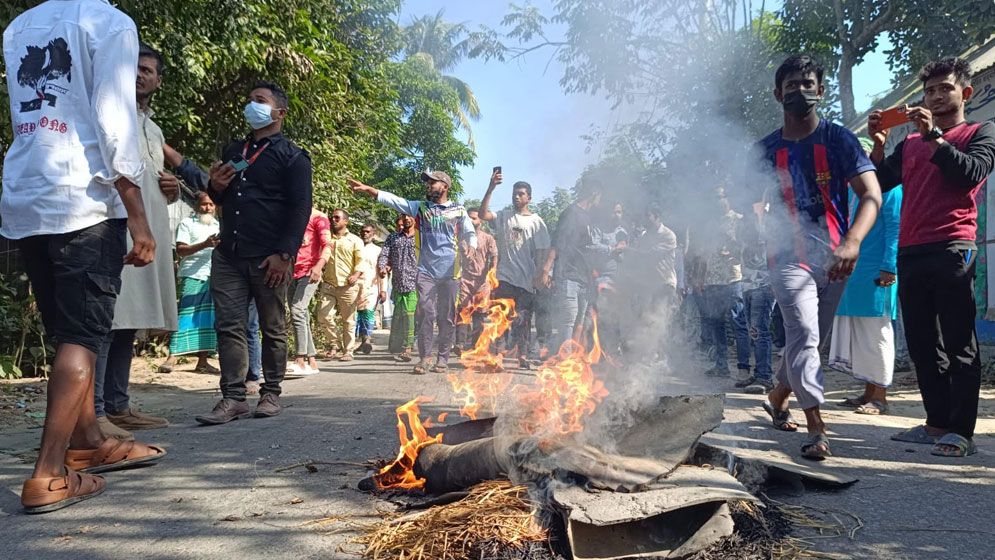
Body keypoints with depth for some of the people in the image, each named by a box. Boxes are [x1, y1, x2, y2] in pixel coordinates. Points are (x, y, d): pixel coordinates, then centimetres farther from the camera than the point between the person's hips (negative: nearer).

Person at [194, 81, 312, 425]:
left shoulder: (292, 157, 1)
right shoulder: (233, 151, 21)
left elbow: (300, 209, -6)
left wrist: (284, 254, -16)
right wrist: (216, 187, 5)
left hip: (268, 258, -5)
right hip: (228, 255, 6)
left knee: (273, 329, 4)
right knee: (229, 325, 0)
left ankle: (271, 394, 14)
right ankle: (233, 398, 4)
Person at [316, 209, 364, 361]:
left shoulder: (355, 240, 7)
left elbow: (361, 261, 0)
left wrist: (356, 274, -17)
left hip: (348, 286, -3)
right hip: (329, 285, 3)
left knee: (348, 321, 0)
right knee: (324, 316, -9)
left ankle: (348, 351, 10)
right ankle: (337, 342, 13)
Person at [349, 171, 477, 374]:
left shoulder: (458, 210, 8)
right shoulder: (420, 207, 12)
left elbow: (470, 233, 6)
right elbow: (393, 200, 4)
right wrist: (367, 189, -6)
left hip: (450, 272, -1)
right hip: (426, 271, 1)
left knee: (447, 317, 4)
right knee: (425, 314, -6)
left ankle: (443, 359, 12)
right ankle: (424, 358, 0)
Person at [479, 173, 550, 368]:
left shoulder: (536, 221, 4)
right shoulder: (503, 216, 8)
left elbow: (541, 252, 2)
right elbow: (483, 214, -10)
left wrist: (537, 276, -6)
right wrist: (491, 188, -16)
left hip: (526, 278, -1)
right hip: (505, 277, 1)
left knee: (524, 318, 5)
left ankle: (524, 356, 12)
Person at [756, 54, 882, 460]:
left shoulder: (838, 139, 0)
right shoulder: (767, 149, 4)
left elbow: (871, 194, -10)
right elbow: (751, 203, 12)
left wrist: (852, 242, -27)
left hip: (834, 258, 2)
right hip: (790, 256, -1)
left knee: (811, 339, 12)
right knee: (804, 335, -17)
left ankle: (777, 398, 35)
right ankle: (816, 429, -14)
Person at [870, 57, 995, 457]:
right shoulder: (910, 142, 22)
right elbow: (880, 182, 13)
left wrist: (933, 136, -10)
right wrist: (878, 142, 2)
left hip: (953, 248, -5)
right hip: (910, 252, 5)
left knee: (958, 343, -5)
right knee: (922, 344, 6)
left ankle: (961, 431, -2)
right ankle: (937, 424, 13)